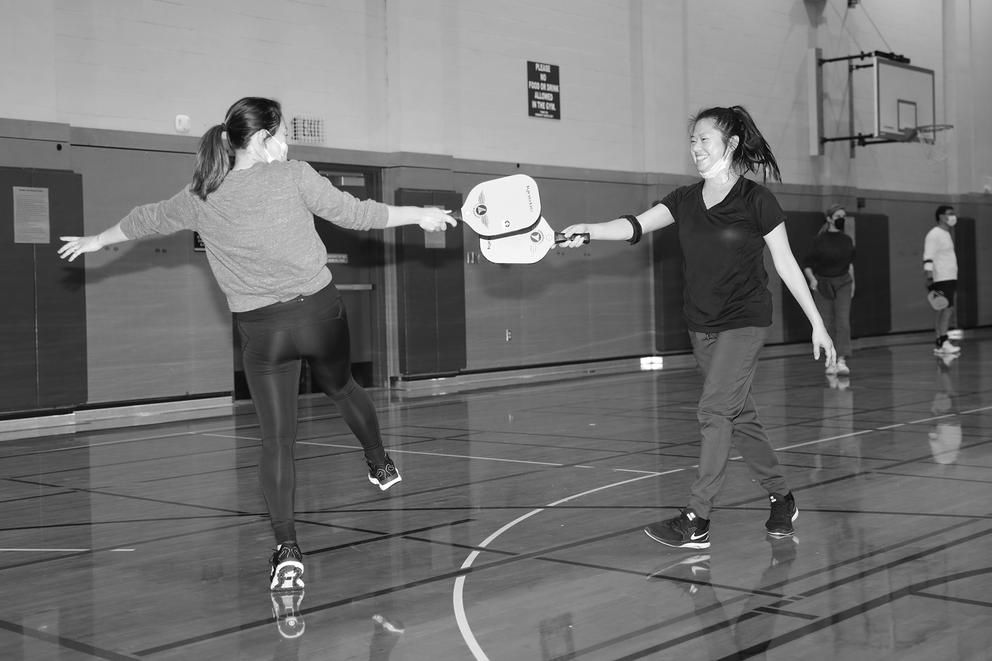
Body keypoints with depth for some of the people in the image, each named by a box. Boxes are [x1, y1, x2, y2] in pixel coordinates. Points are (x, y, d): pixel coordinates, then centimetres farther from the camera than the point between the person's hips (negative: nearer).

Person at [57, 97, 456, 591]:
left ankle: (287, 549, -6)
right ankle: (380, 464, 48)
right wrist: (420, 216, 8)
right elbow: (353, 213, -4)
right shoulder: (291, 176, -6)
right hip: (319, 310, -1)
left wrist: (94, 241, 37)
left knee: (276, 438, 3)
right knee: (341, 388, 28)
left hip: (260, 328, 1)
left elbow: (145, 220, 19)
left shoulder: (200, 198, 4)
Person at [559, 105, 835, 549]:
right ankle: (781, 499, 28)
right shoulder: (685, 200, 4)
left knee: (714, 411, -14)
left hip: (745, 322, -6)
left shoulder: (756, 201, -9)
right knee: (739, 416, 12)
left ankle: (697, 521, -12)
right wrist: (587, 231, -27)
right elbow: (636, 226, -9)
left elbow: (787, 265, -5)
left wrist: (817, 325, -3)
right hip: (702, 326, 6)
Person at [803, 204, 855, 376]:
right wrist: (812, 280, -17)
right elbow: (807, 265, -4)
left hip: (843, 283, 2)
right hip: (823, 284, -2)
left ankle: (842, 361, -18)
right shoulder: (820, 241, -8)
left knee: (843, 321, -12)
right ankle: (830, 361, 14)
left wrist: (852, 281, 19)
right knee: (827, 325, 1)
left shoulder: (847, 241, 5)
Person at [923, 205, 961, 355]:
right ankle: (943, 343, -13)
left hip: (950, 279, 9)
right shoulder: (934, 235, -9)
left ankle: (940, 343, 7)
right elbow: (928, 259, -16)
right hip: (941, 280, -9)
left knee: (943, 310, 6)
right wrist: (929, 279, -24)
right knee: (946, 309, -13)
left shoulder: (946, 234, 20)